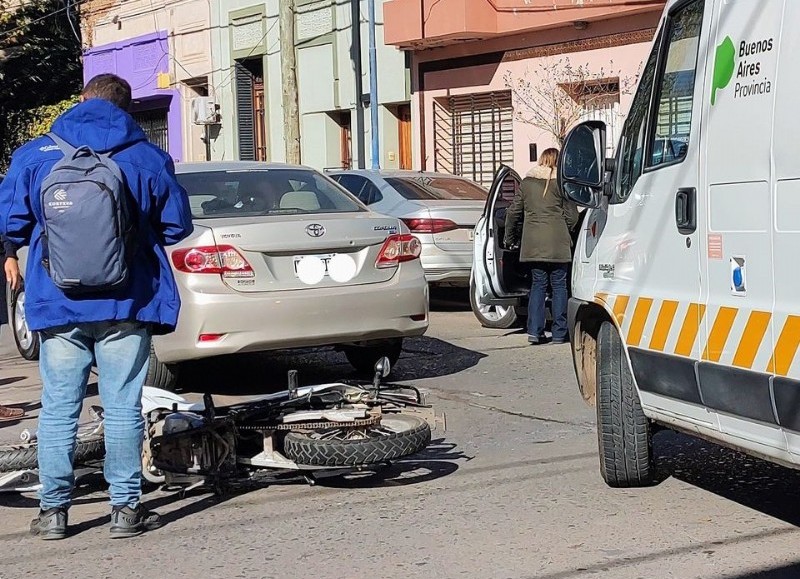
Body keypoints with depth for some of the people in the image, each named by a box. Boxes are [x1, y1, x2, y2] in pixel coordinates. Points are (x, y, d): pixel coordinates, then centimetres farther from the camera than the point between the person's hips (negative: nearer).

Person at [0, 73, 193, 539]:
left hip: (57, 303, 1)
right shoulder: (147, 158, -2)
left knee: (59, 407, 8)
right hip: (125, 304, -1)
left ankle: (54, 509, 12)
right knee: (123, 406, 5)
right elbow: (178, 225, 5)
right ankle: (126, 507, 9)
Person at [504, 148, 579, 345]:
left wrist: (509, 238, 24)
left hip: (533, 242, 3)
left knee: (538, 284, 9)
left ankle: (534, 331, 2)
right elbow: (572, 216, -1)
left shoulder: (527, 182, 8)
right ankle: (559, 333, 4)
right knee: (558, 285, 4)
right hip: (557, 243, -3)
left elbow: (513, 212, 12)